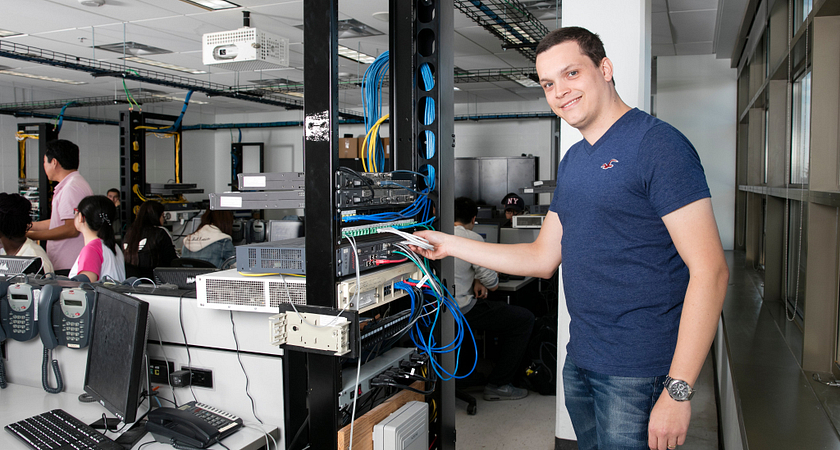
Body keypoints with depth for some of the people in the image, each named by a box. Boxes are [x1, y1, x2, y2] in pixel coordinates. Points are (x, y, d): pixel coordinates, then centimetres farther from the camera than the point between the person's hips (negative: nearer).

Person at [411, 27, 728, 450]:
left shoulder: (657, 144, -14)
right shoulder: (572, 161, 11)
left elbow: (709, 271, -18)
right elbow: (543, 258, 15)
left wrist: (678, 390, -22)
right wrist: (450, 245, 10)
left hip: (638, 370, -7)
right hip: (579, 360, 8)